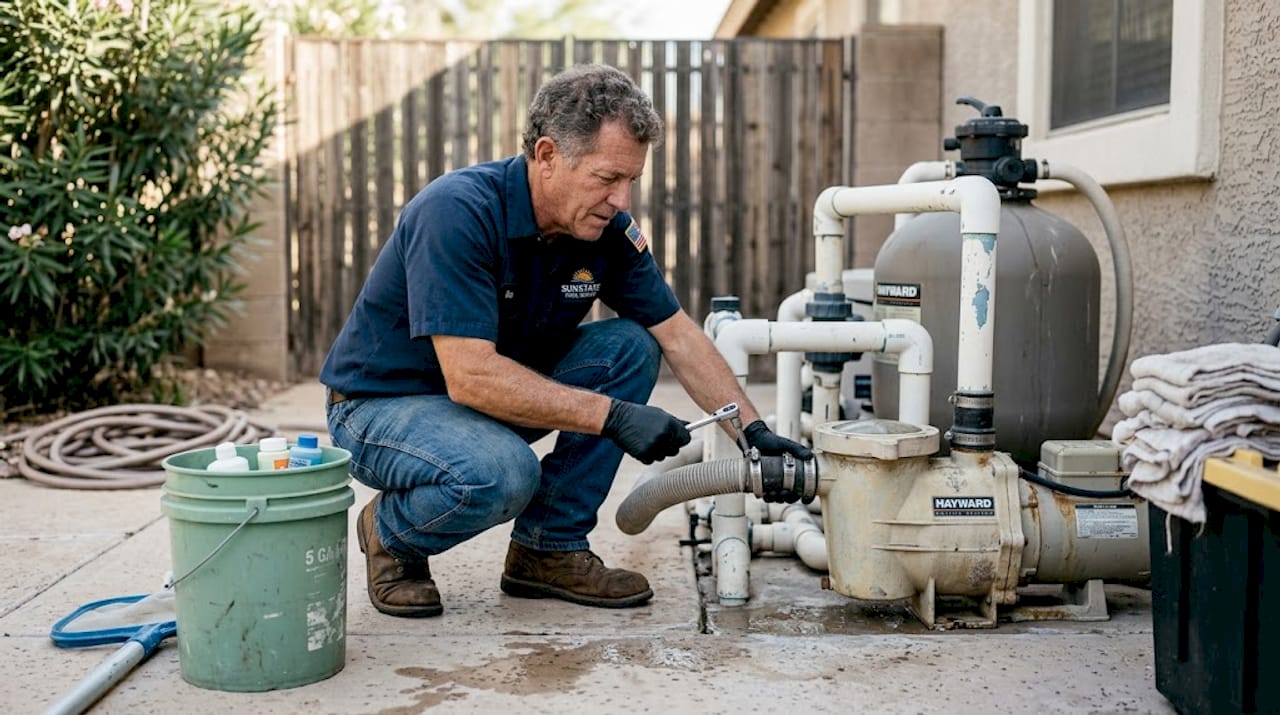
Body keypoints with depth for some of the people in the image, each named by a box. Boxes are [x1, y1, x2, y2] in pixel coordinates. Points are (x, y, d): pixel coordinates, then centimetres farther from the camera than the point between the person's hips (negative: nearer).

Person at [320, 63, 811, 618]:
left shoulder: (608, 228, -9)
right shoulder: (458, 212, -30)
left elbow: (678, 335, -2)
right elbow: (470, 376, -35)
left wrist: (752, 429, -12)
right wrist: (613, 416, -34)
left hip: (500, 394, 7)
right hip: (382, 404, -7)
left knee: (629, 346, -11)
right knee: (501, 473, -36)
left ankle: (550, 547, -2)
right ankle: (390, 534, -1)